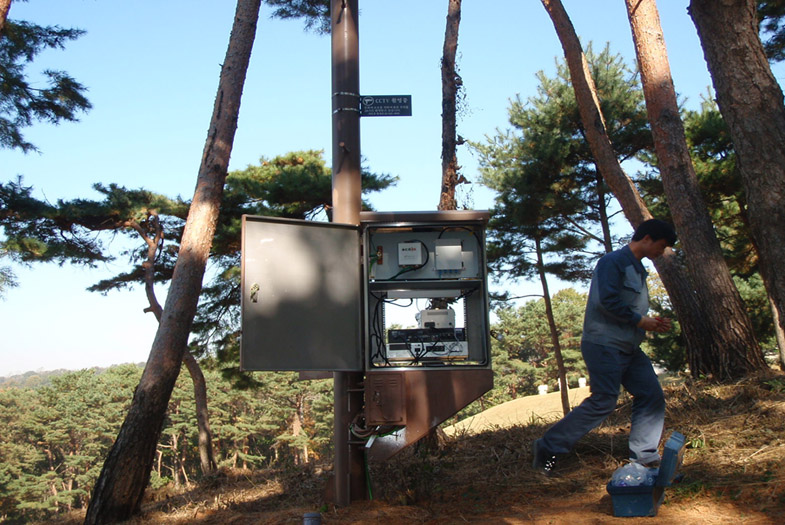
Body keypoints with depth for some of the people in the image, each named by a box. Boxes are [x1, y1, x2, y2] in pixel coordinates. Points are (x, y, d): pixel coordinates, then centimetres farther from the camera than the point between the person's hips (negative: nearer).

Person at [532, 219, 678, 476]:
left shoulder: (637, 269, 21)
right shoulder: (613, 261, -10)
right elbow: (607, 300, -23)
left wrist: (653, 322, 8)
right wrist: (640, 321, -15)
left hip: (629, 348, 10)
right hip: (605, 345, -10)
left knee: (652, 397, 5)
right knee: (603, 402, -13)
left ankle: (644, 459, 13)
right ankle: (548, 447, -5)